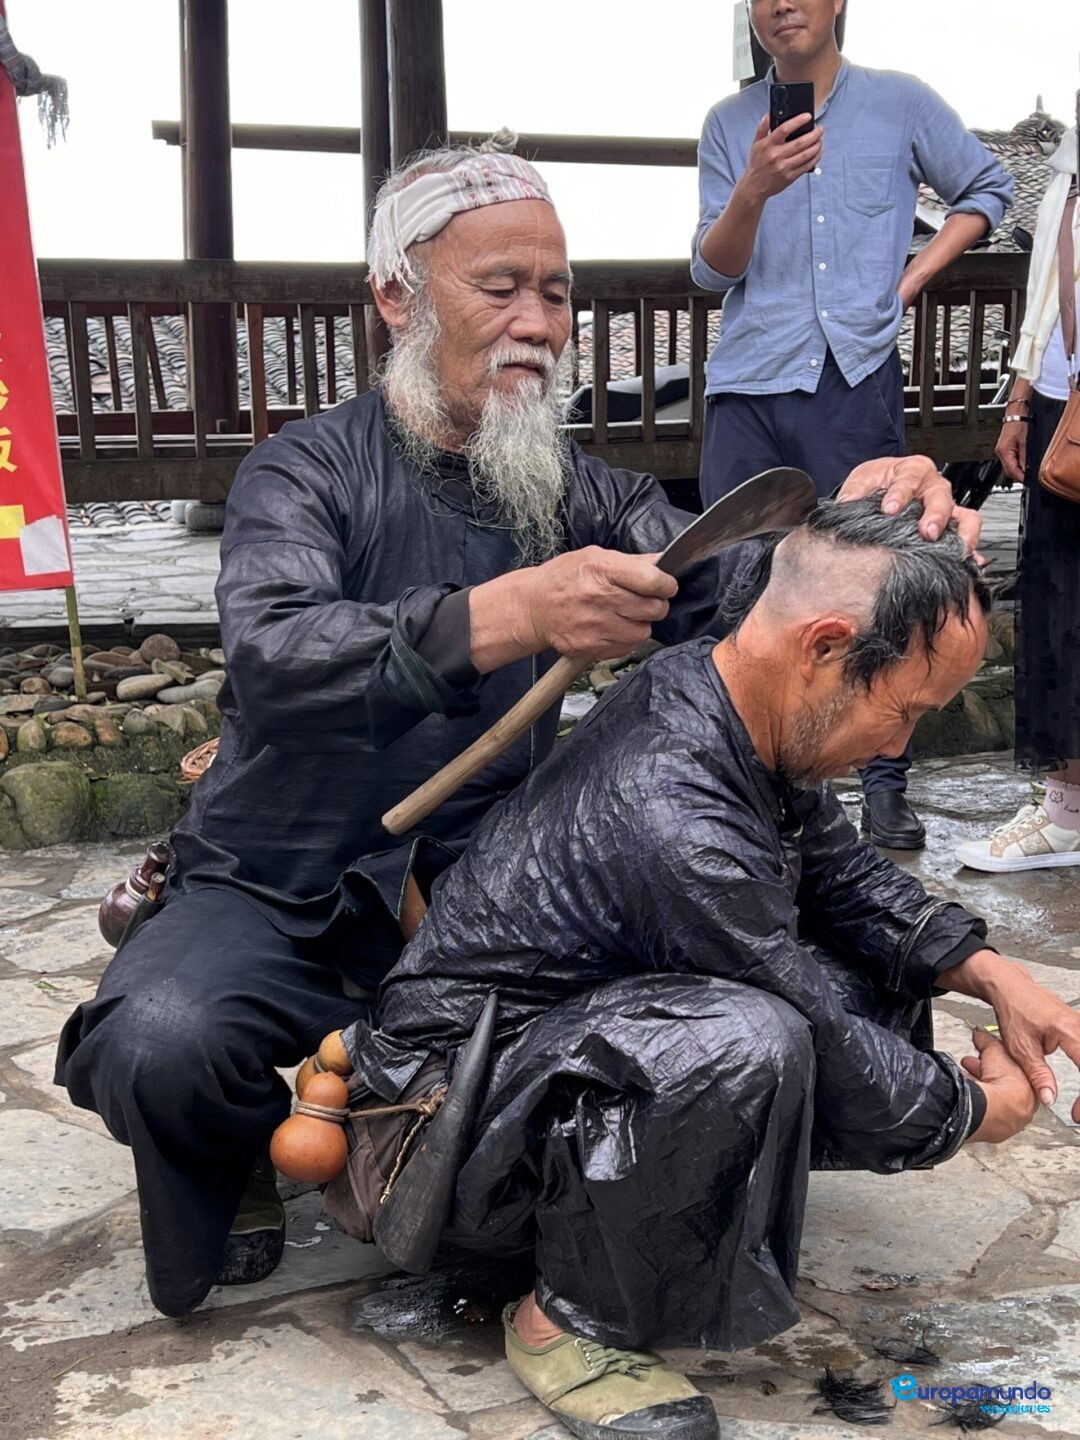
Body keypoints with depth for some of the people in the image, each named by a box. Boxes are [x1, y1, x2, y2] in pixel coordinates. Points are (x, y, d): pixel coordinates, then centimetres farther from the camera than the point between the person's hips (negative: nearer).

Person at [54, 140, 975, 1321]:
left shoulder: (575, 494, 6)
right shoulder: (309, 472, -8)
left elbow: (723, 591, -10)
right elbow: (274, 665, -28)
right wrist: (509, 616, -42)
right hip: (279, 892, -4)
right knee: (159, 1045, -33)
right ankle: (242, 1157, 6)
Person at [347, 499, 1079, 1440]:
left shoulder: (717, 696, -5)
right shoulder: (674, 820, -33)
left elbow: (843, 870, 11)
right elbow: (826, 1048, -21)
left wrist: (985, 970, -1)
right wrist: (969, 1108, -4)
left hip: (580, 1018, 9)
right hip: (458, 1106, -9)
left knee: (879, 971, 3)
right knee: (746, 1042, -37)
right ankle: (575, 1319, -14)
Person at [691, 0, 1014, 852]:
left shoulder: (901, 104, 7)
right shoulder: (730, 124, 10)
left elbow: (988, 190, 18)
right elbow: (713, 270, 2)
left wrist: (913, 277, 5)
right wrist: (755, 189, -16)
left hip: (856, 377, -2)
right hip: (748, 387, 2)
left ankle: (886, 784, 7)